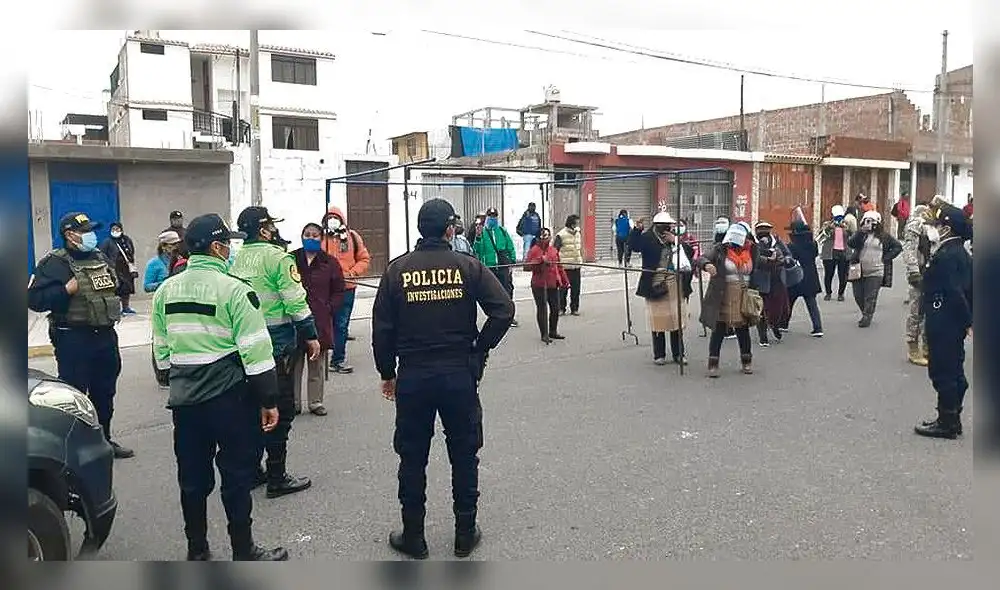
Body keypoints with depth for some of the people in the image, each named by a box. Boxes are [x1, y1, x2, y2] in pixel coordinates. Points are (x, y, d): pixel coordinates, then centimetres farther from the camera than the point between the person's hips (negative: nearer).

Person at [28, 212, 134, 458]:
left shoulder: (100, 258, 12)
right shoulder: (55, 262, -10)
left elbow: (113, 287, 28)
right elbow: (35, 299, -17)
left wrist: (116, 303, 12)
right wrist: (67, 290, -26)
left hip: (106, 335, 8)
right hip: (73, 339, -7)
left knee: (105, 391, 16)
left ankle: (103, 439, 30)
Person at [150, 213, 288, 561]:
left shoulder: (165, 291, 6)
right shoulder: (233, 290, -13)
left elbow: (161, 349, 14)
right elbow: (255, 352, -16)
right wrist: (269, 400, -9)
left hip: (184, 400, 6)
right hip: (231, 400, -6)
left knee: (193, 478, 15)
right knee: (237, 476, 5)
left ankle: (197, 551, 28)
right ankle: (243, 553, 16)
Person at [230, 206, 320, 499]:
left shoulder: (237, 260, 9)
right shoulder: (277, 257, -14)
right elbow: (296, 301, -16)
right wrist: (310, 335, -8)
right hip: (277, 342, -8)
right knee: (280, 409, 0)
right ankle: (277, 478, 5)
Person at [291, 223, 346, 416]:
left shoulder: (330, 263, 5)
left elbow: (338, 292, 8)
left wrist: (329, 309, -5)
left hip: (320, 321, 1)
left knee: (317, 365, 9)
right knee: (294, 365, 6)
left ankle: (316, 402, 20)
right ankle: (293, 403, 16)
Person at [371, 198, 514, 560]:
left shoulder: (397, 270, -2)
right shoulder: (468, 266, -5)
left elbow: (382, 328, -2)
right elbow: (503, 309, -11)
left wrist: (387, 373, 9)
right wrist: (480, 350, 1)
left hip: (412, 377, 1)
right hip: (460, 374, 0)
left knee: (412, 458, 12)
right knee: (464, 455, 13)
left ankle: (413, 537, 22)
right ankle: (465, 534, 23)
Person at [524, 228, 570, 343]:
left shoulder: (554, 250, 13)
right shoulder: (534, 250, -6)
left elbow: (559, 266, 20)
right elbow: (526, 266, -15)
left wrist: (565, 280, 19)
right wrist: (540, 260, -24)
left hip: (553, 284, 6)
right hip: (539, 285, -6)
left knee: (555, 308, 11)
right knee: (542, 309, -2)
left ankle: (553, 331, 27)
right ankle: (544, 335, 6)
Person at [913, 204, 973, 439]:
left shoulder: (945, 255, -18)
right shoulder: (961, 252, 11)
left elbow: (954, 292, -23)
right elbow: (967, 290, 14)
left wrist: (968, 321, -17)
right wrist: (968, 320, 16)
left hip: (944, 325, -10)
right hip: (955, 323, 10)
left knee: (942, 373, -2)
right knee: (954, 373, 15)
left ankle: (946, 424, 5)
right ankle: (952, 420, 25)